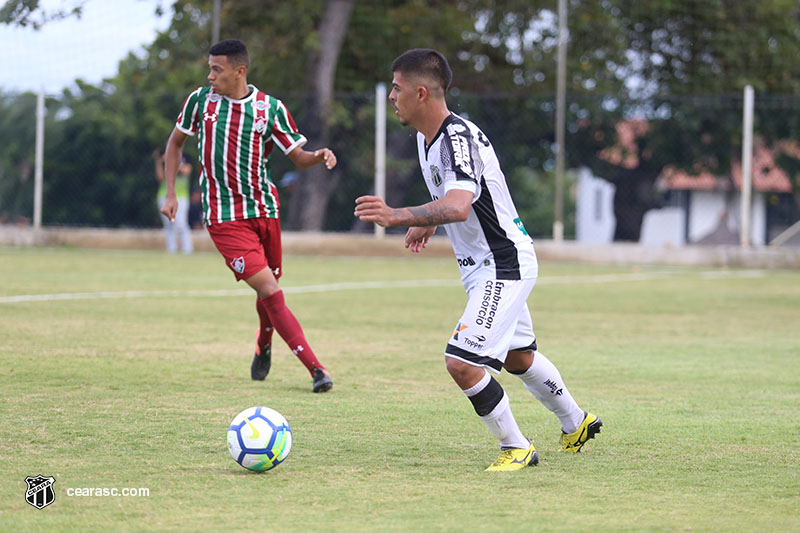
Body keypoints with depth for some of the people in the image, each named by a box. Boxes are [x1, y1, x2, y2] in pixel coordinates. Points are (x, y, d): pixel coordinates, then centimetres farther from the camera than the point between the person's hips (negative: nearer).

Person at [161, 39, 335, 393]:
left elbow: (297, 157, 3)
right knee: (270, 290, -14)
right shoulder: (200, 100, 0)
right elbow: (175, 142, 14)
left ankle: (263, 347, 44)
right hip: (223, 215, -2)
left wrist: (318, 157, -19)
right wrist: (171, 193, 8)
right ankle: (315, 369, -18)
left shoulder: (270, 108, -1)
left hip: (264, 210, 2)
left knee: (269, 289, 12)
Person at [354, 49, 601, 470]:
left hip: (504, 266, -10)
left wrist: (396, 216, -55)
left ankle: (516, 447, -1)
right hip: (480, 264, 10)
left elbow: (458, 206, -44)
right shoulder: (427, 136, 4)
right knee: (517, 357, 26)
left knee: (461, 362, -18)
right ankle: (576, 423, 47)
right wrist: (427, 224, 13)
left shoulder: (458, 139, -27)